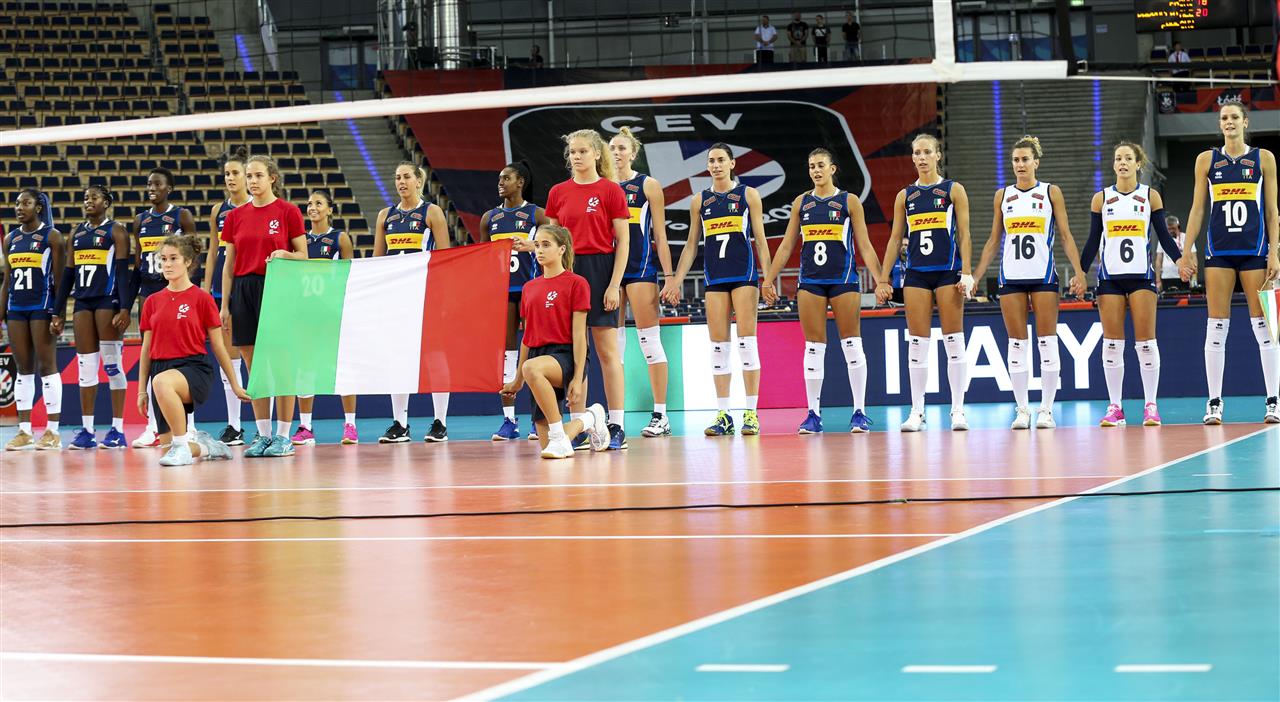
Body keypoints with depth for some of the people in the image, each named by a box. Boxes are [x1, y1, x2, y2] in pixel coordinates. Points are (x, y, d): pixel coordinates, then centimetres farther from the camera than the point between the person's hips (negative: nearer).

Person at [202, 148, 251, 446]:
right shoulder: (218, 211, 13)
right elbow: (213, 253, 15)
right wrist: (205, 290, 10)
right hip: (222, 286, 5)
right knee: (227, 356, 5)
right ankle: (233, 425, 9)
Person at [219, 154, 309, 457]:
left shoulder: (288, 211, -1)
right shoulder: (236, 216, 10)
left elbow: (303, 256, 1)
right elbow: (229, 264, 12)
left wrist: (284, 254, -20)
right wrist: (224, 304, 7)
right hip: (244, 290, 4)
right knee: (254, 368, 5)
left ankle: (283, 437, 0)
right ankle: (262, 436, 10)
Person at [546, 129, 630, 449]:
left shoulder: (611, 191, -2)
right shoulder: (558, 192, 10)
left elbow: (623, 241, -4)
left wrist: (614, 285, -11)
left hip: (600, 270, -4)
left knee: (607, 350, -3)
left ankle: (616, 427, -1)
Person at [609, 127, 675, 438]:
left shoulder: (648, 185, 3)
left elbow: (660, 236, 1)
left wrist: (668, 276, -6)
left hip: (641, 267, -4)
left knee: (649, 339, -5)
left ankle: (660, 415, -3)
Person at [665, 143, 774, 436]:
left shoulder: (748, 195, 4)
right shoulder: (699, 201, 12)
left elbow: (761, 240, 3)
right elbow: (691, 245, 15)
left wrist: (768, 278, -5)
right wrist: (676, 280, 7)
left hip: (744, 273, -3)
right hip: (714, 277, 3)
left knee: (746, 339, -8)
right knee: (718, 344, 0)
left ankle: (751, 412, -7)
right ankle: (723, 415, 2)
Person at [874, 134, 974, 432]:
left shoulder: (954, 190, 3)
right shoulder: (905, 196, 11)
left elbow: (964, 235, -1)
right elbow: (895, 239, 11)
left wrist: (966, 273, -10)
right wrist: (883, 280, 6)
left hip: (948, 271, -3)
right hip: (916, 273, 3)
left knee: (954, 341, -3)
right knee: (917, 343, 1)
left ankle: (958, 410, 0)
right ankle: (917, 411, 4)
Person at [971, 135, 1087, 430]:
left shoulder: (1051, 193, 4)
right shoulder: (1002, 195, 11)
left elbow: (1065, 236, 3)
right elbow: (994, 240, 15)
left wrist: (1079, 271, -7)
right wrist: (976, 275, 10)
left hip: (1043, 274, -2)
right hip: (1011, 276, 2)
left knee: (1047, 342, -4)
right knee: (1017, 343, 1)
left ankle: (1046, 409, -1)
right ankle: (1022, 410, 4)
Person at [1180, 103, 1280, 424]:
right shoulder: (1207, 160, 8)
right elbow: (1198, 209, 9)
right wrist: (1186, 250, 2)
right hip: (1219, 249, 1)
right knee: (1216, 325, -2)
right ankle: (1214, 403, 0)